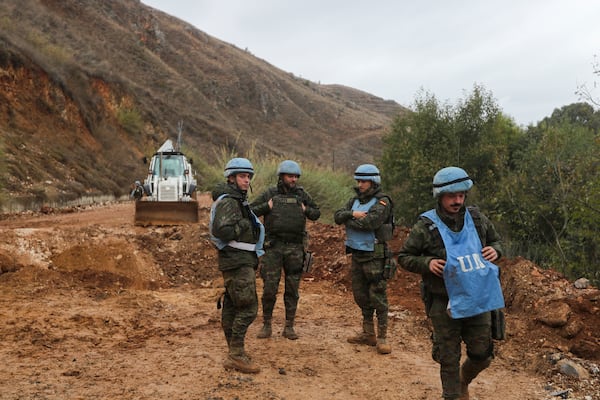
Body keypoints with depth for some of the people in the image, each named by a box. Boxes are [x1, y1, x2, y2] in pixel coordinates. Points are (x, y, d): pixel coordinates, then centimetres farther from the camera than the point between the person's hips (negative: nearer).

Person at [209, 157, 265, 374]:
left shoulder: (237, 200, 19)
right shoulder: (228, 201, -14)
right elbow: (221, 230, -25)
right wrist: (245, 226, -16)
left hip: (241, 261, 10)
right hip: (237, 262, -10)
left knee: (232, 308, 11)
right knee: (248, 307, -10)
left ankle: (235, 356, 17)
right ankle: (236, 355, -6)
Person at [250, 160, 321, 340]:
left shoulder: (302, 194, 7)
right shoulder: (270, 194, 3)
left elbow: (317, 213, 19)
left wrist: (306, 210, 0)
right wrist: (266, 206, -9)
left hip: (295, 248, 2)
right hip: (273, 247, -2)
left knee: (292, 289, 6)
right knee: (269, 288, -1)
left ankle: (289, 327, 16)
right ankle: (266, 325, 14)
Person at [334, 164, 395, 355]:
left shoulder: (382, 202, -10)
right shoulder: (355, 200, 12)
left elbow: (370, 222, -25)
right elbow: (338, 216, 1)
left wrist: (349, 221, -10)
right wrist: (353, 214, -18)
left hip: (375, 256, -8)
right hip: (356, 254, 8)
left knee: (378, 297, -5)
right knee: (361, 296, 14)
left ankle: (382, 337, 2)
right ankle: (368, 333, 27)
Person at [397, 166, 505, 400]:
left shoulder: (477, 219, -1)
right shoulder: (426, 226, -12)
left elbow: (497, 241, 16)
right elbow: (404, 257, -3)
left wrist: (495, 251, -7)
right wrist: (426, 263, -21)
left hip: (477, 300, 4)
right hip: (444, 304, -3)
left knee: (482, 354, 13)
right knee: (449, 359, 7)